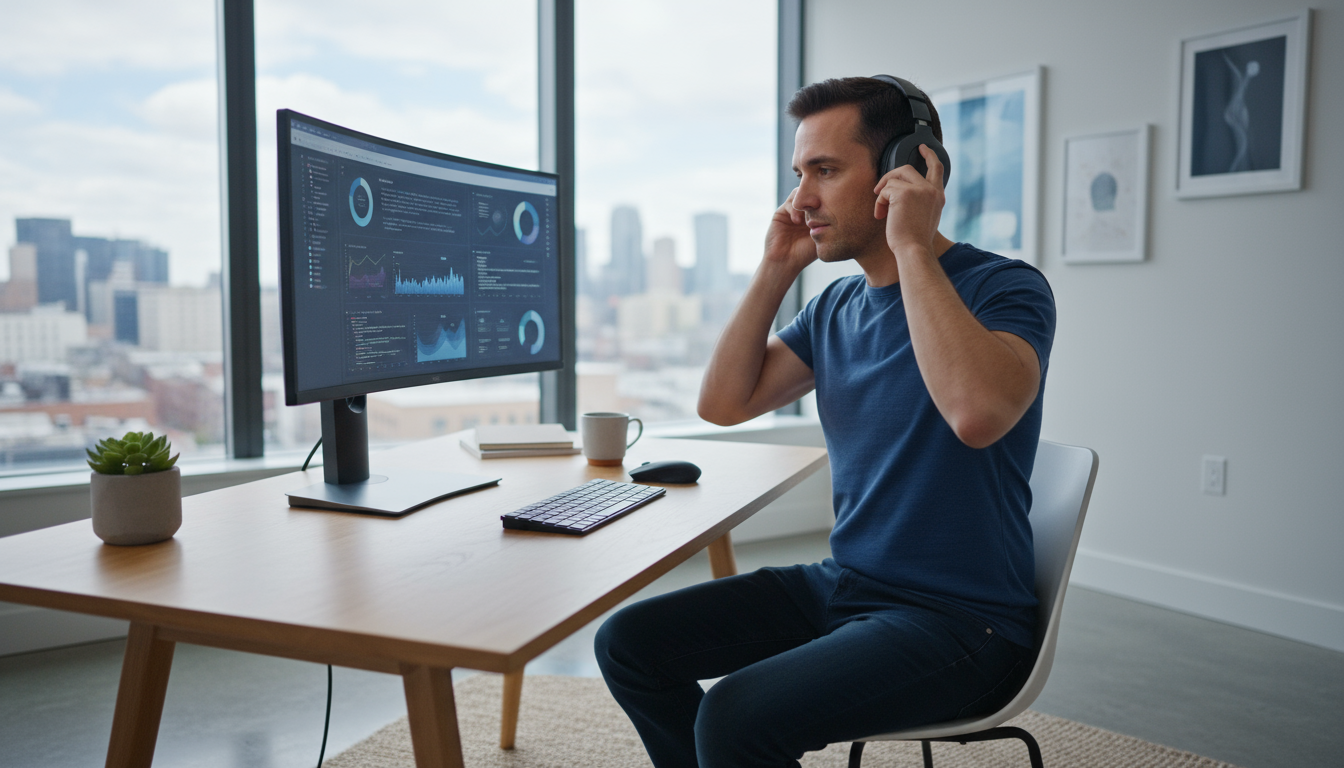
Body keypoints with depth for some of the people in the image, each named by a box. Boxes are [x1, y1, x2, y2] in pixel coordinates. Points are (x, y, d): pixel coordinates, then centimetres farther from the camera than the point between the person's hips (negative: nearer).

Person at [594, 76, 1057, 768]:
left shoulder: (1005, 288, -13)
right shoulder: (836, 306, 9)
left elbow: (978, 412, -34)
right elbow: (724, 402, 5)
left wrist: (913, 247, -25)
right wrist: (777, 269, 0)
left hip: (960, 618, -7)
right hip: (841, 584, 7)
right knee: (628, 642, 1)